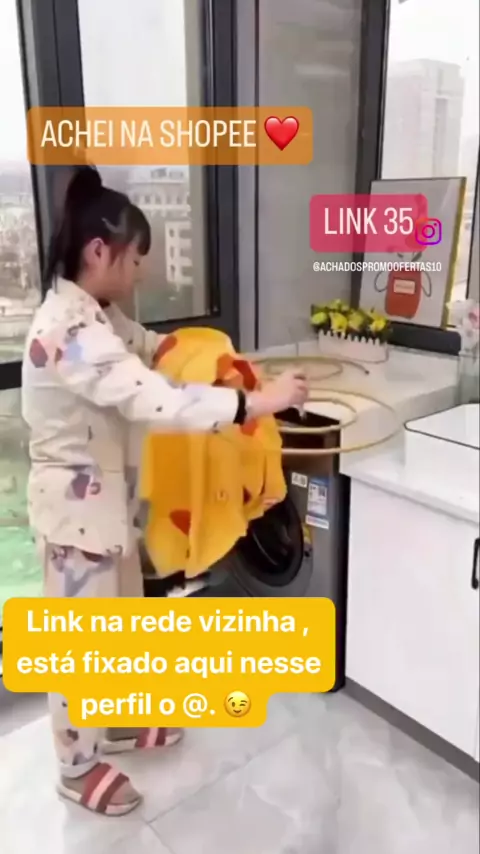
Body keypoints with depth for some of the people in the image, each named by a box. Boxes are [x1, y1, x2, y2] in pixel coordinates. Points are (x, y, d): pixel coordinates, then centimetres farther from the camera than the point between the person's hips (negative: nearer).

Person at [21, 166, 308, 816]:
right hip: (77, 507, -10)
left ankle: (121, 721, 48)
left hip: (108, 496, 10)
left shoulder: (95, 311, 3)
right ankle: (79, 767, 34)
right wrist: (255, 402, -32)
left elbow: (142, 345, 21)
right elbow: (155, 402, -37)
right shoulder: (70, 331, -29)